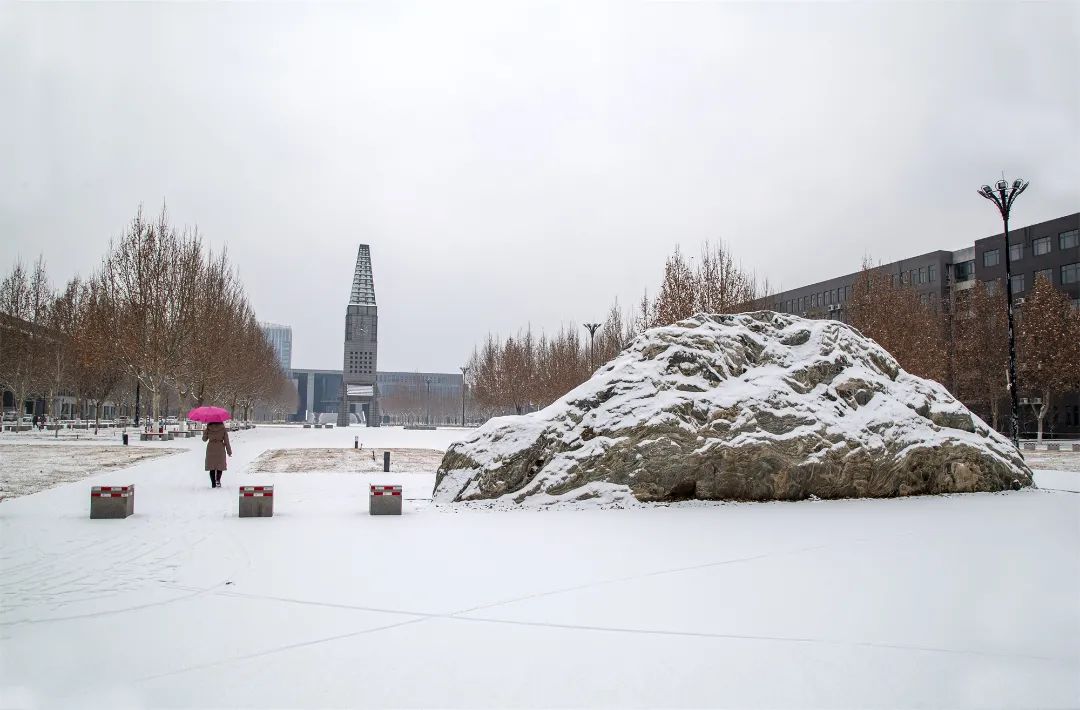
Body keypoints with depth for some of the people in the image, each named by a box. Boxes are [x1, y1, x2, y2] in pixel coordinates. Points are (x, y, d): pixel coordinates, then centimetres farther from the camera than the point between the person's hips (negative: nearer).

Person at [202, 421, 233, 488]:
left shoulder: (208, 429, -4)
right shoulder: (223, 429, -5)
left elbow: (204, 439, 10)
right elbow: (226, 441, -3)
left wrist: (204, 432, 27)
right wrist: (229, 451, 4)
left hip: (210, 449, 1)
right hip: (220, 449, -1)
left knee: (212, 467, 8)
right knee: (220, 466, 8)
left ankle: (213, 483, 5)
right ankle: (218, 480, -14)